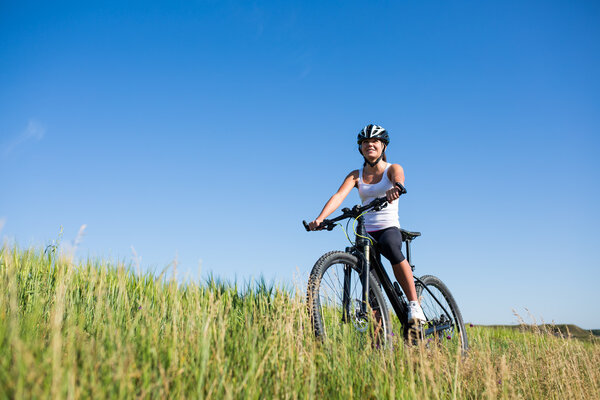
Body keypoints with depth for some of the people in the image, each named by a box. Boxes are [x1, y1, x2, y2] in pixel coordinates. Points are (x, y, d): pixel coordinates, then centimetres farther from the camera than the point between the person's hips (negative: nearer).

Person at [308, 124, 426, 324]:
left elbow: (399, 181, -23)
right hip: (366, 232, 3)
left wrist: (394, 189, -49)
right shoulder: (356, 175, 8)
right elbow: (339, 195, -10)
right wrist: (320, 219, -28)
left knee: (389, 246, -37)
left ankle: (414, 304, -30)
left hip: (390, 227, -3)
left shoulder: (393, 169, 2)